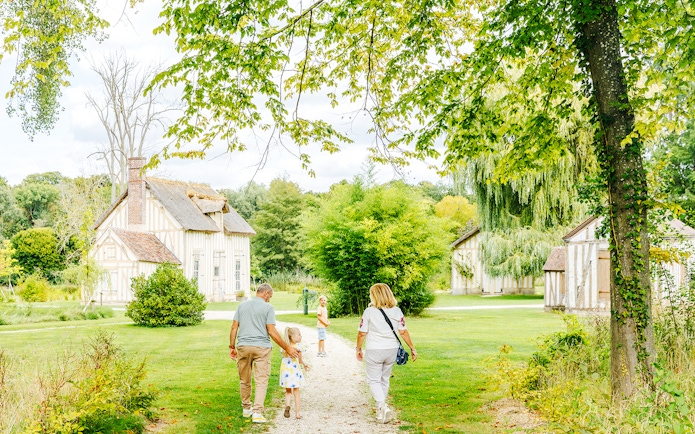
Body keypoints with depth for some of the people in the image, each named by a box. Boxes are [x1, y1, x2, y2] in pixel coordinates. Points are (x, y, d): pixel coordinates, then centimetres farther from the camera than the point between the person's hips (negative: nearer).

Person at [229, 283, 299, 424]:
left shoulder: (242, 305, 10)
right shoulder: (268, 307, -3)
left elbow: (234, 328, 7)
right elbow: (272, 331, -9)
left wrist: (232, 347, 14)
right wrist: (287, 348, -4)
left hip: (243, 347, 4)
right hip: (261, 348, -4)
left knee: (244, 380, 15)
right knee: (261, 381, -1)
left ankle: (246, 408, 27)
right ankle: (257, 412, -9)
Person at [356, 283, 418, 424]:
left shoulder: (369, 311, -11)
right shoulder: (396, 311, -1)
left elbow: (362, 333, -8)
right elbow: (403, 332, -1)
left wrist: (358, 349, 6)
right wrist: (412, 348, 7)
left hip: (374, 351, -4)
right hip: (391, 350, 4)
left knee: (373, 380, 6)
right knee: (384, 380, 19)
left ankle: (382, 406, -14)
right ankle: (380, 409, 28)